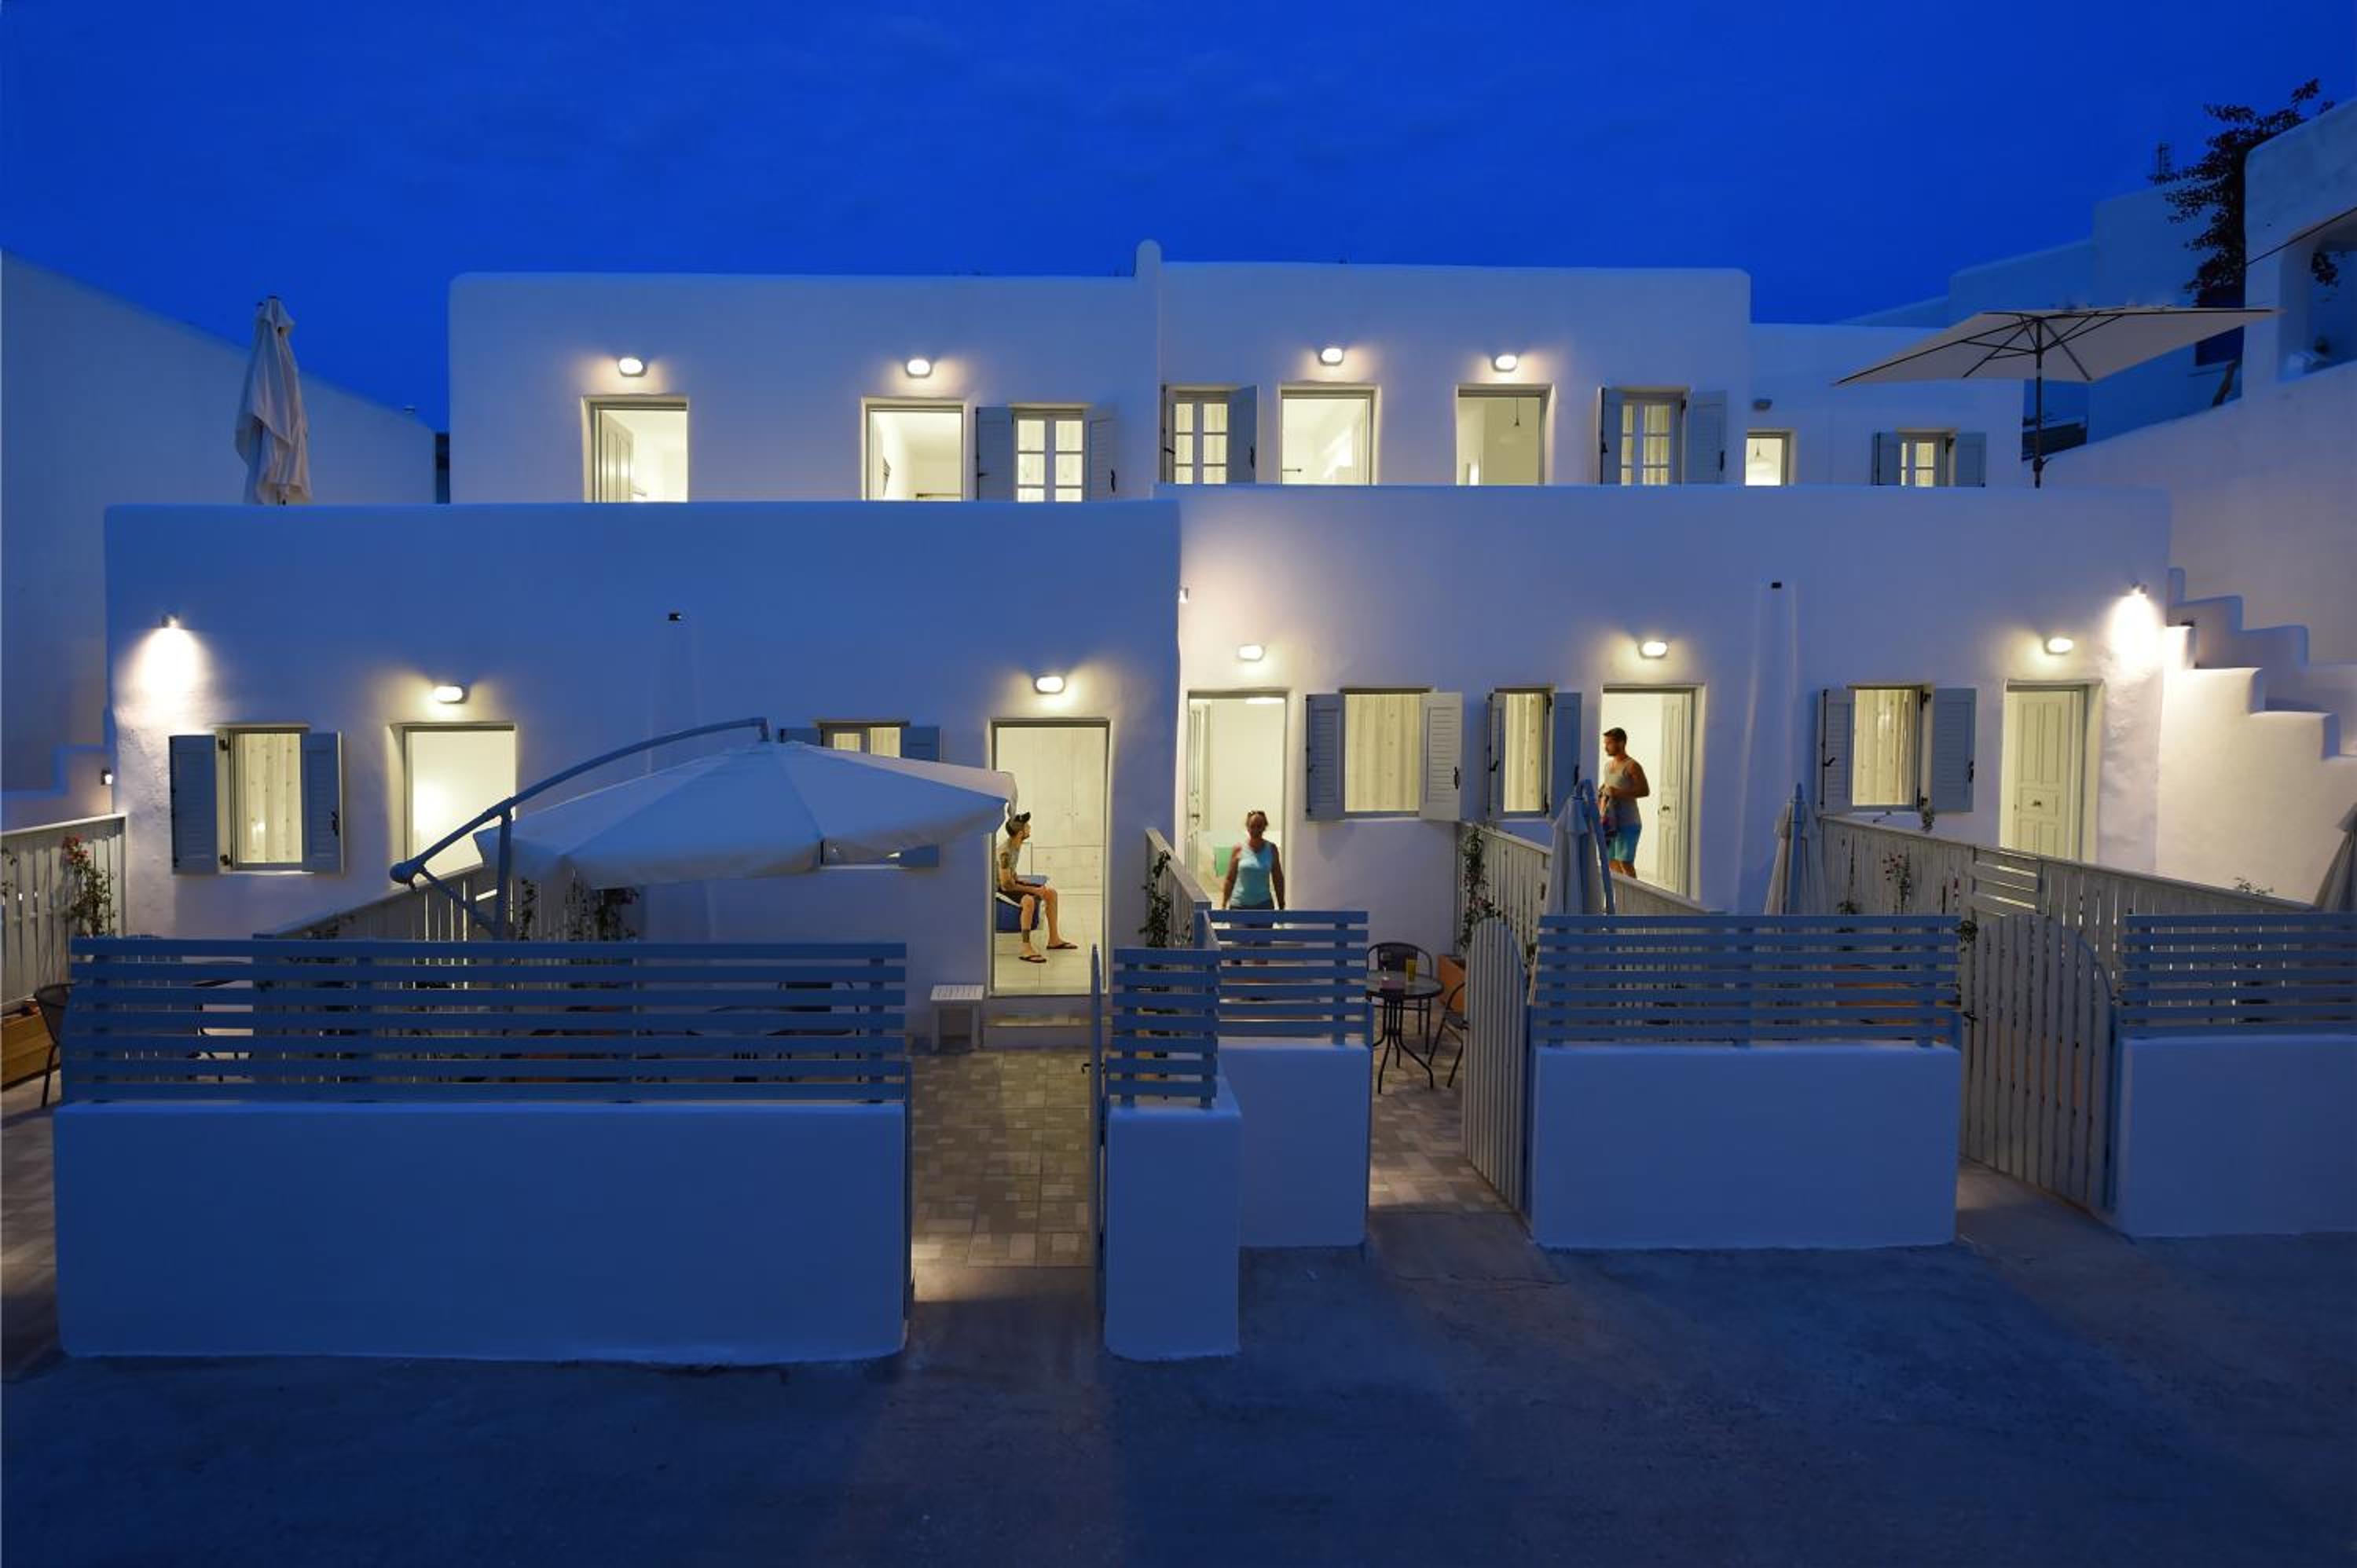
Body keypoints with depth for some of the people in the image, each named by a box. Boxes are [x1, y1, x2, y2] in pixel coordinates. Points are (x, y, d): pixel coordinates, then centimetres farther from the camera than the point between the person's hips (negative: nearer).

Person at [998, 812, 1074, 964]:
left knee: (1051, 893, 4)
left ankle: (1054, 939, 10)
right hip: (999, 888, -10)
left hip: (1010, 881, 10)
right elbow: (1006, 884, -28)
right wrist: (1033, 890, -22)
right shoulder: (1005, 852, -29)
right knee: (1029, 901, -36)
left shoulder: (1016, 845, 0)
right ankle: (1026, 949, -34)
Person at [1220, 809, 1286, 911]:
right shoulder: (1239, 849, -2)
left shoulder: (1271, 849, 2)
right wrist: (1223, 905, -1)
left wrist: (1281, 906, 8)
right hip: (1239, 905, -1)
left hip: (1263, 904, 1)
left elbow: (1278, 880, 9)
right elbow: (1230, 880, 2)